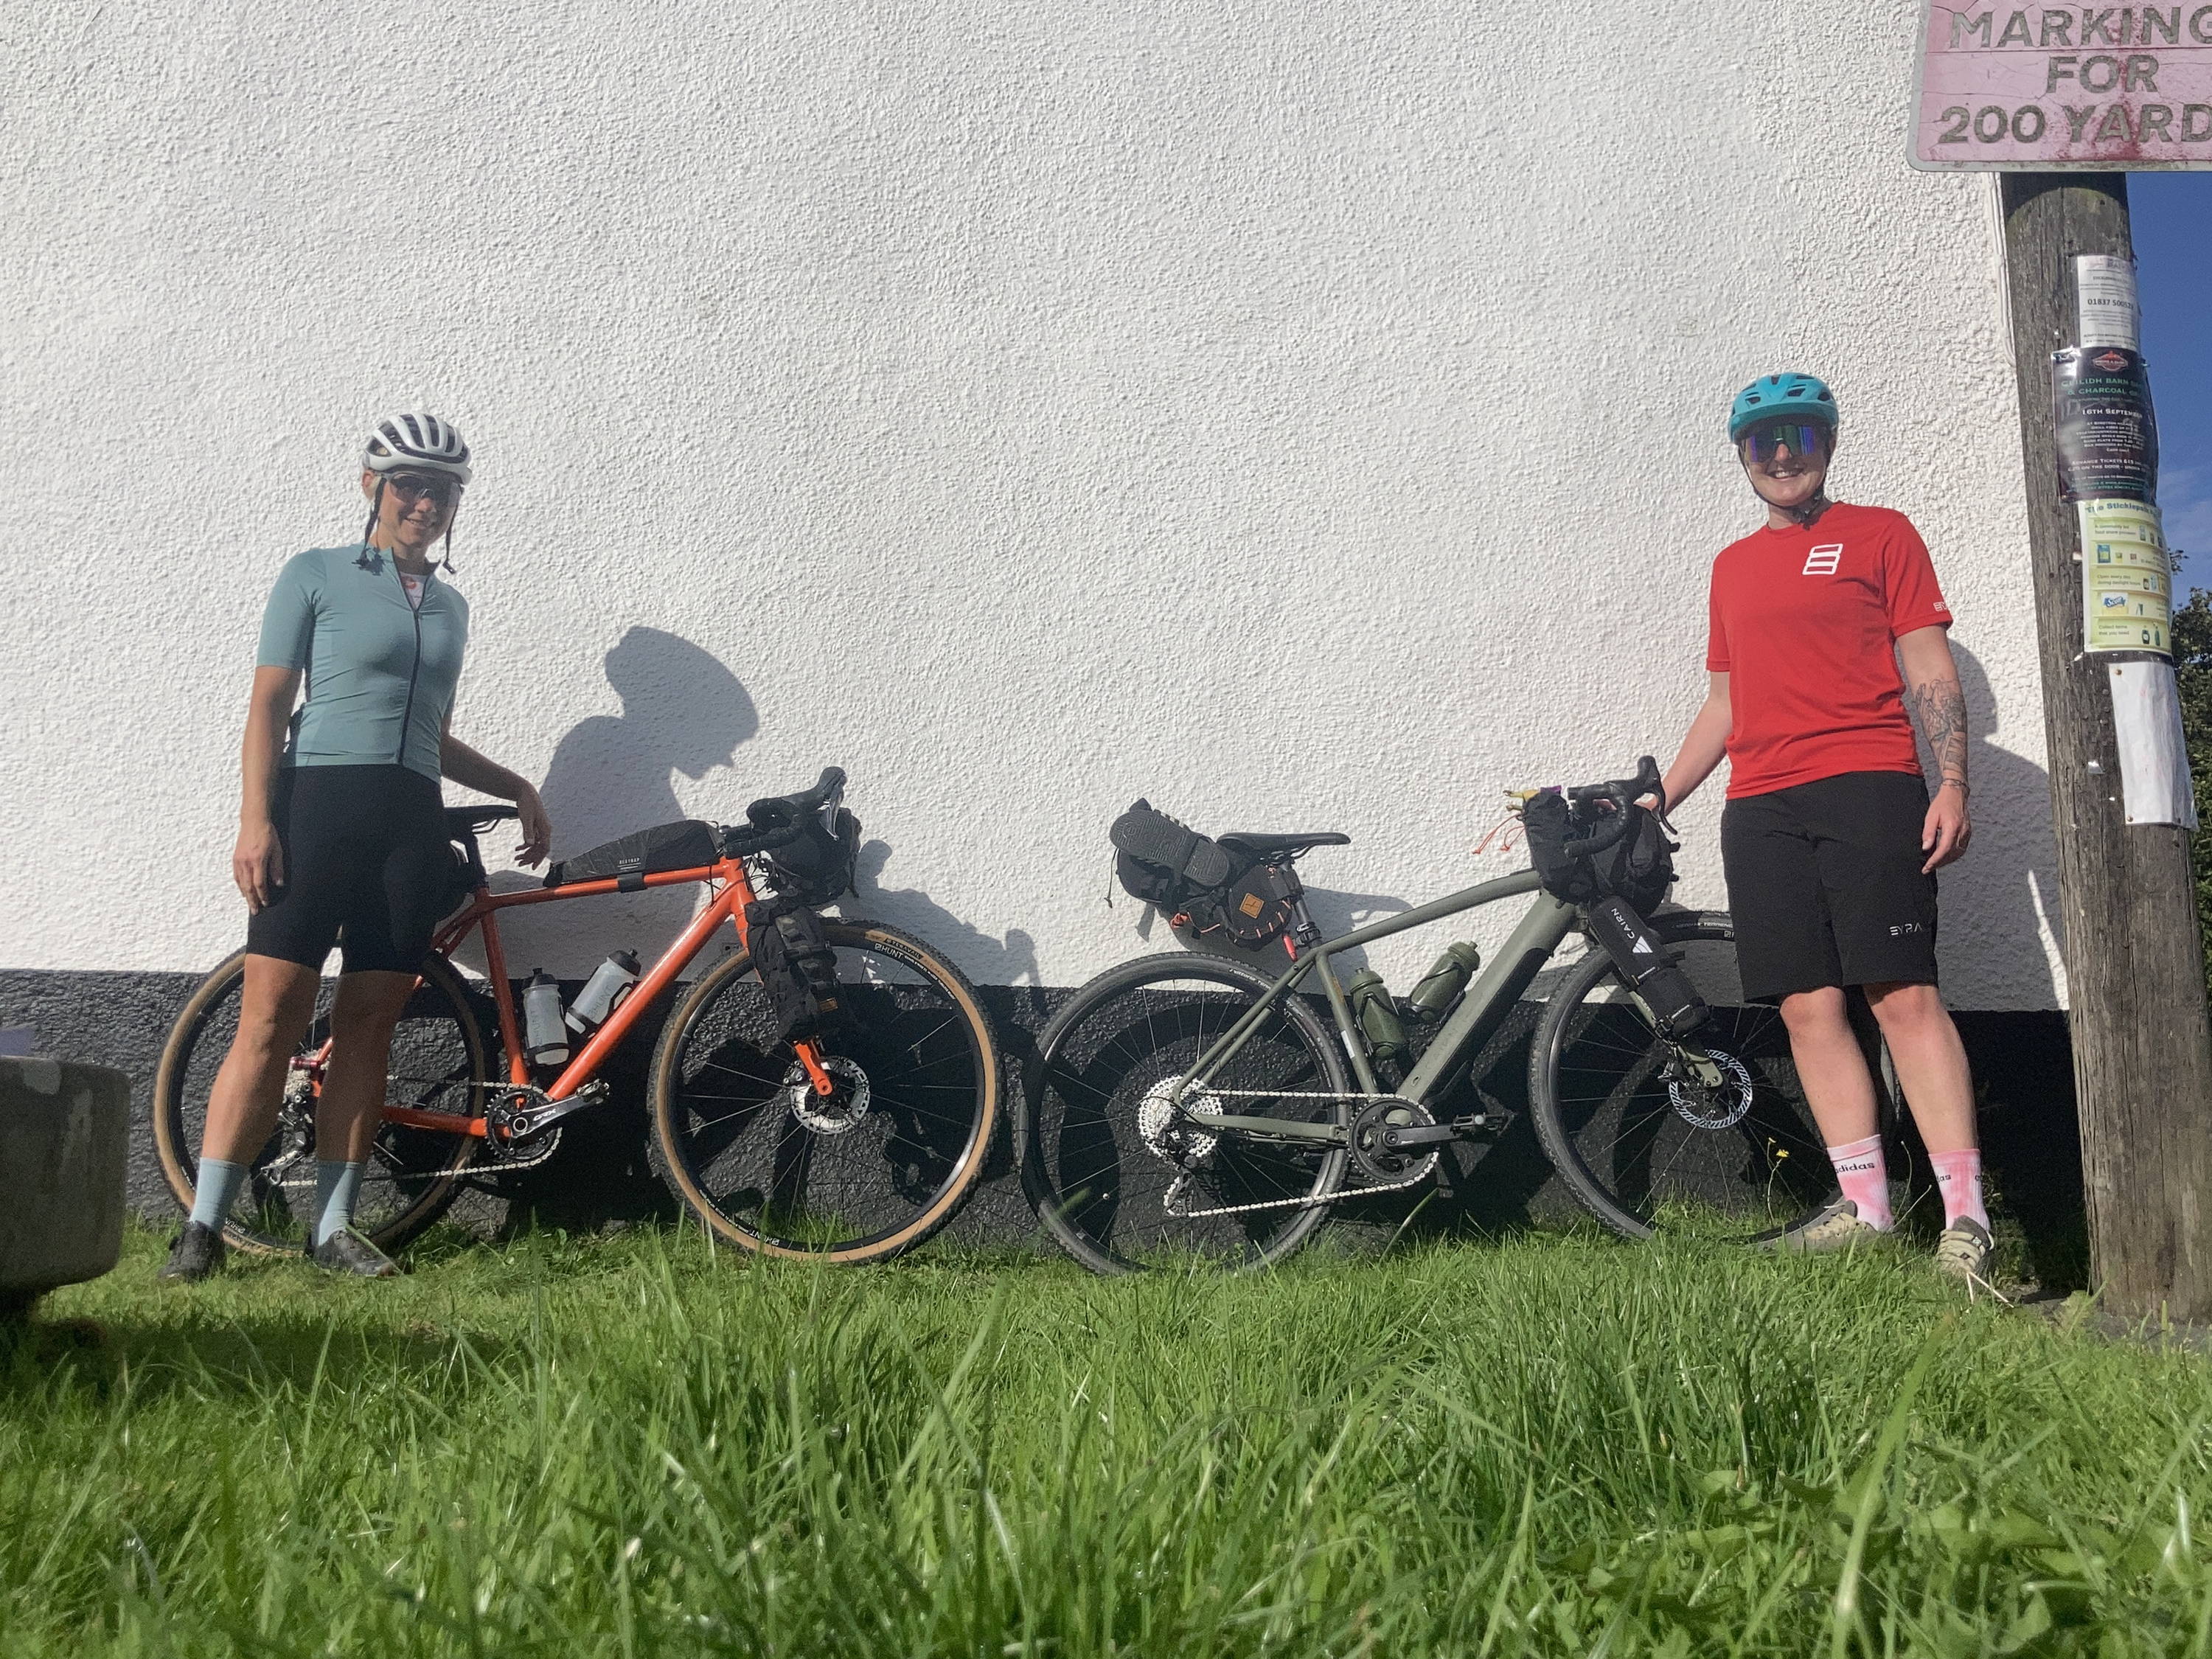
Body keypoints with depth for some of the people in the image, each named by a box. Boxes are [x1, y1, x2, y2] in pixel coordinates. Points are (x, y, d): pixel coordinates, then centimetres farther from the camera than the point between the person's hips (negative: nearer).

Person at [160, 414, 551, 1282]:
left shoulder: (450, 605, 19)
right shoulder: (316, 575, 4)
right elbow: (268, 703, -2)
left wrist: (517, 787, 16)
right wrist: (255, 819, -12)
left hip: (409, 821, 5)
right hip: (318, 804, -5)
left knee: (369, 1024, 4)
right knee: (270, 1021, -8)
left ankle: (332, 1226, 10)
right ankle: (203, 1227, -1)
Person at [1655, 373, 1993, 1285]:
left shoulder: (1880, 533, 10)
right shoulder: (1733, 565, 22)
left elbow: (1930, 672, 3)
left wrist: (1951, 784, -9)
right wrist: (1659, 799, 20)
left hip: (1866, 788, -4)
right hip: (1760, 809, 5)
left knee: (1904, 995, -11)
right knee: (1808, 1006, -1)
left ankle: (1965, 1214, -10)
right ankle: (1864, 1205, 3)